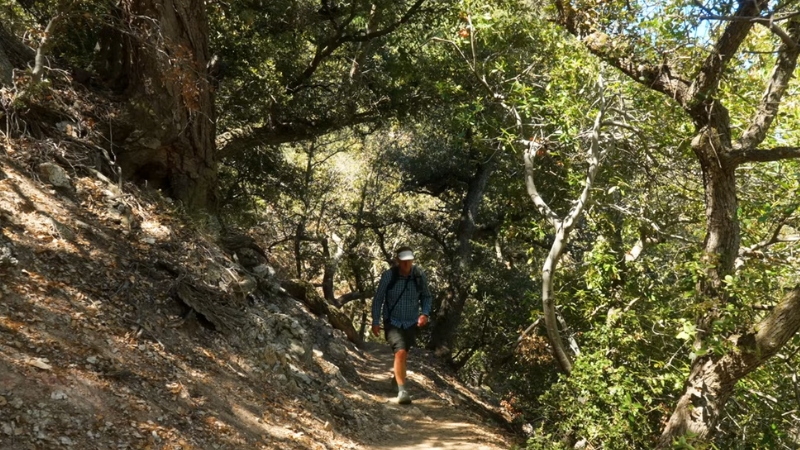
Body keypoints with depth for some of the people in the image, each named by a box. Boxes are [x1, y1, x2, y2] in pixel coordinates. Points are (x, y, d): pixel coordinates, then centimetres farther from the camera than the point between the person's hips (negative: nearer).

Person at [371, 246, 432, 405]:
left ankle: (398, 374, 50)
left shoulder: (419, 276, -10)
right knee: (400, 352, -22)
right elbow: (378, 299, -6)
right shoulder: (388, 276, -16)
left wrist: (425, 313, -12)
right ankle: (402, 391, -17)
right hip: (392, 322, -3)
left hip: (411, 323, 3)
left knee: (404, 353, 20)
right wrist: (375, 321, -6)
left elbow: (426, 296, 4)